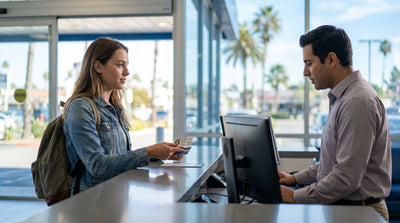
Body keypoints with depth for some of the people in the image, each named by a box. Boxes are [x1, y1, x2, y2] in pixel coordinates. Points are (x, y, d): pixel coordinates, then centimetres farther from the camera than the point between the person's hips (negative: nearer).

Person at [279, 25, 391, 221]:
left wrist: (296, 197, -15)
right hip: (339, 206, 9)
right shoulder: (341, 98, 14)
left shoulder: (358, 102, -18)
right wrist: (296, 178, 16)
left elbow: (347, 178, -22)